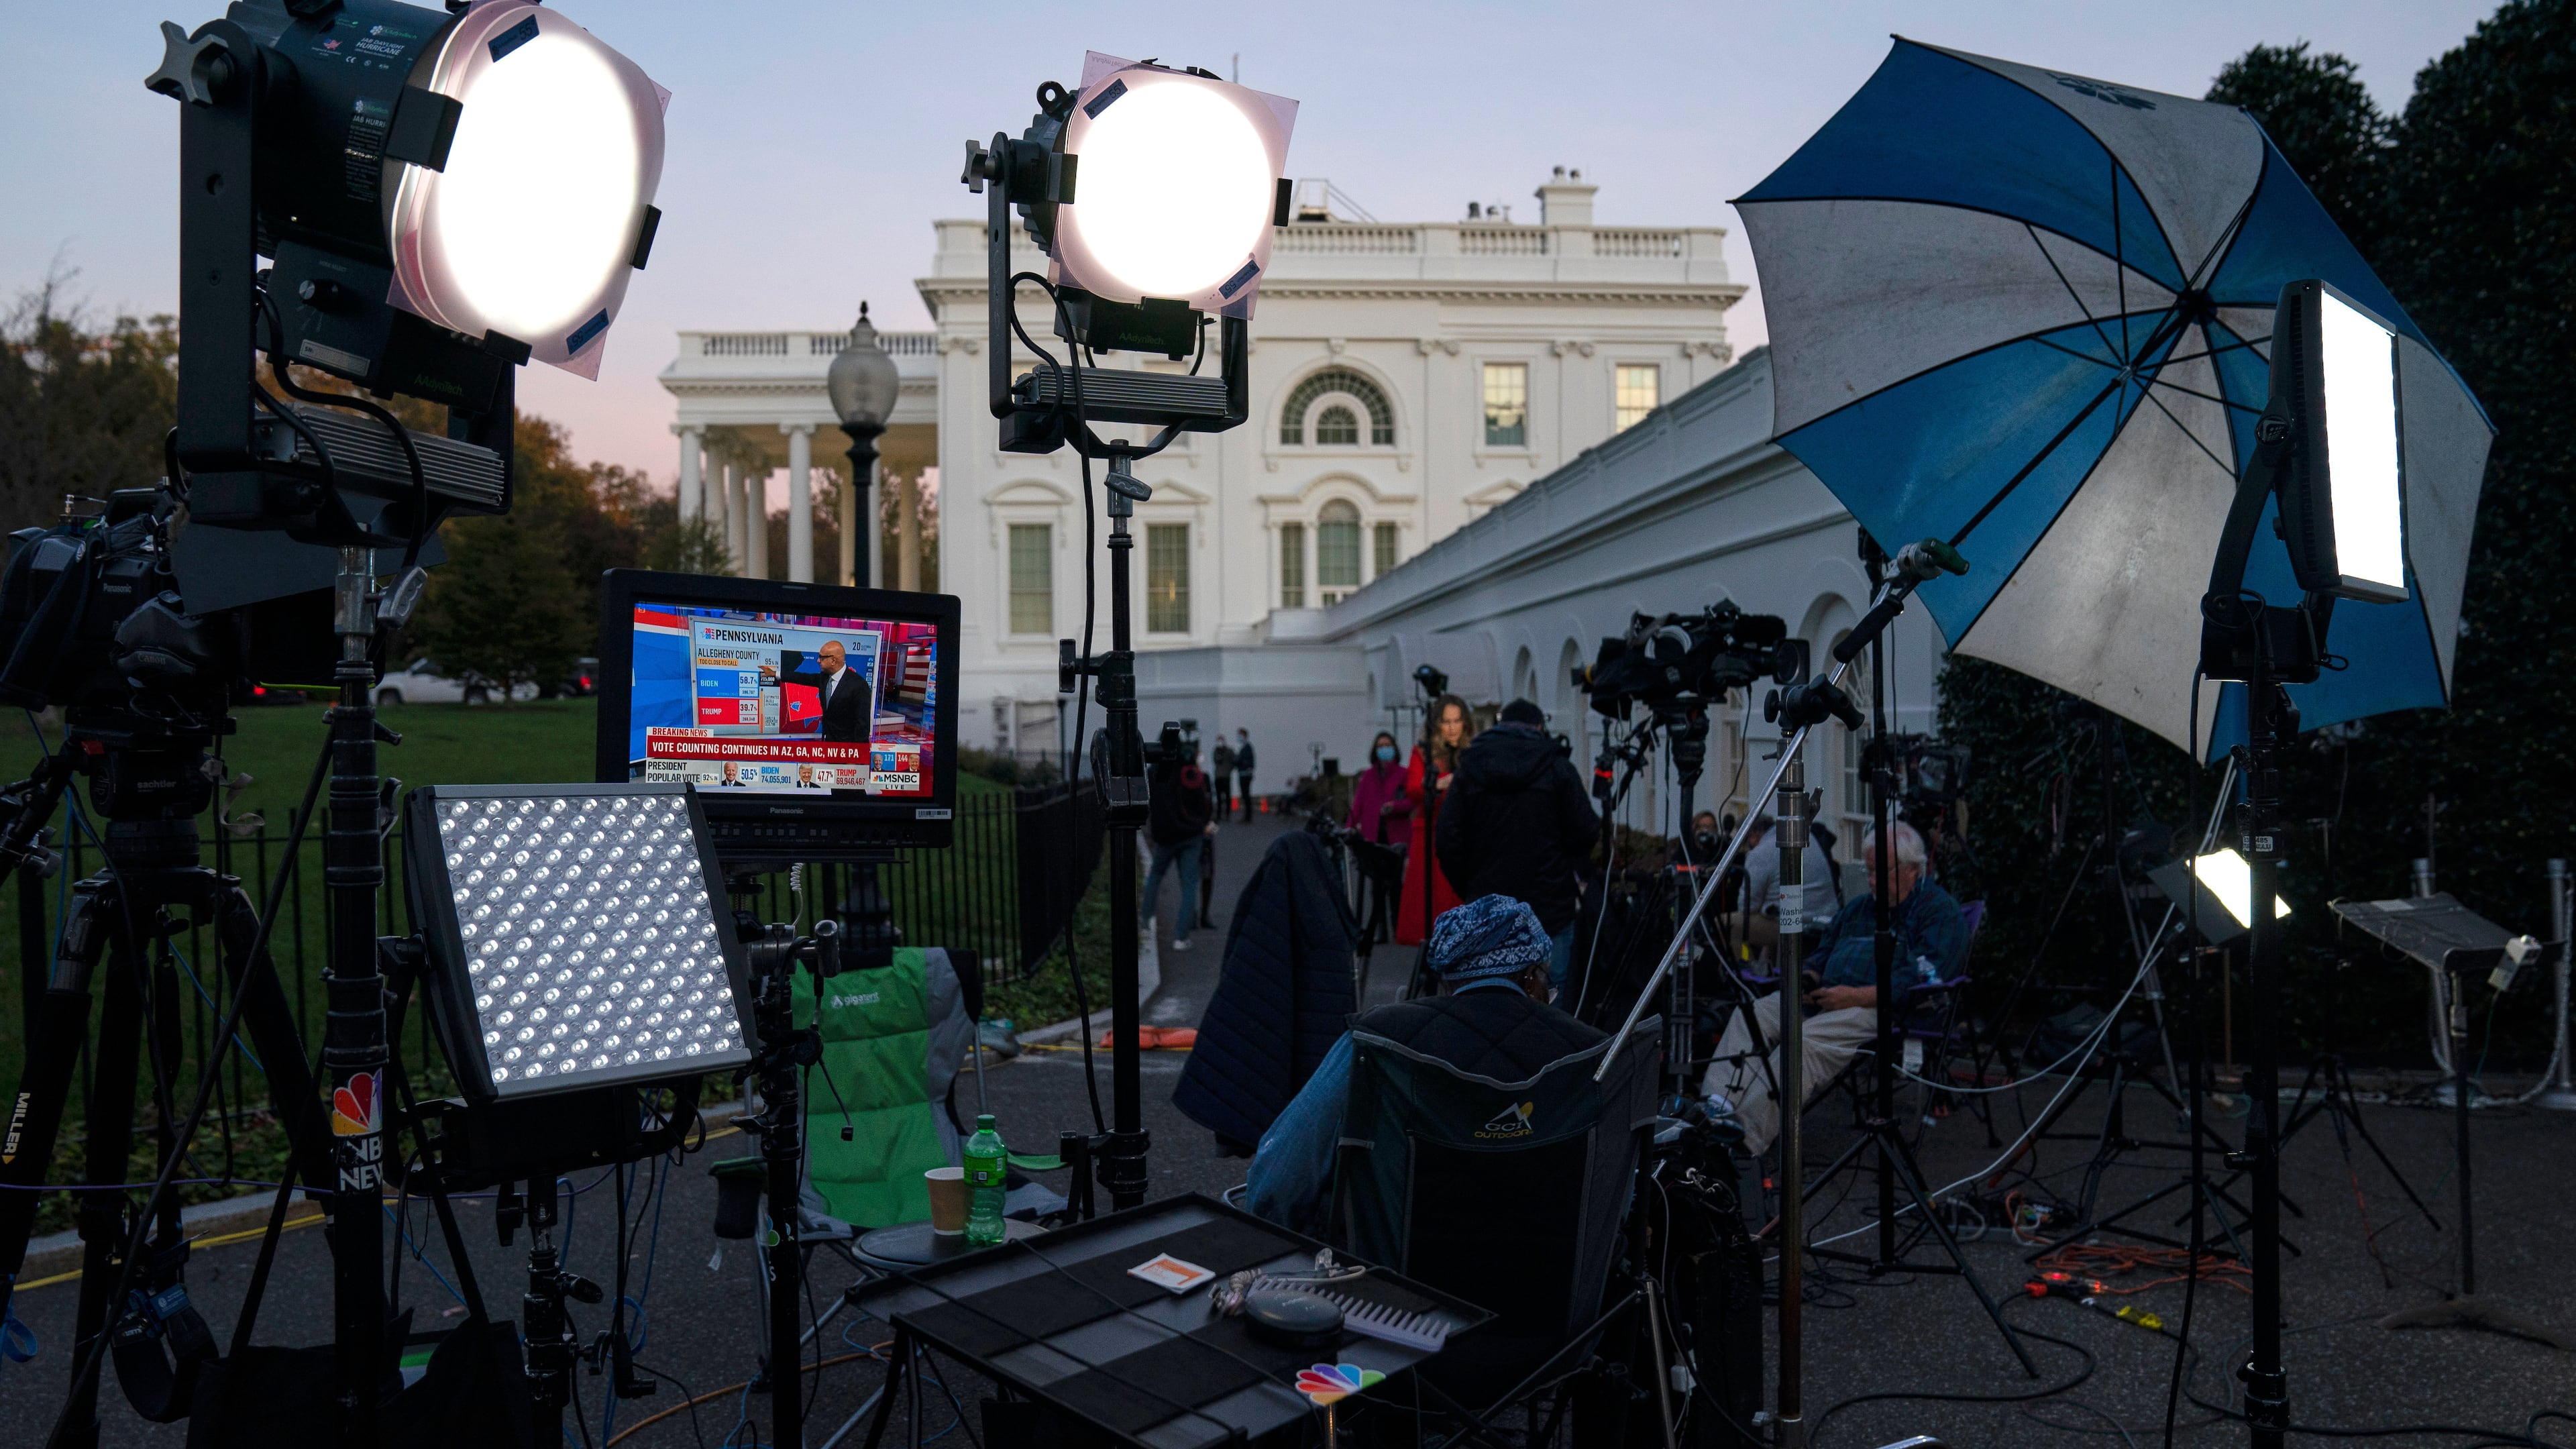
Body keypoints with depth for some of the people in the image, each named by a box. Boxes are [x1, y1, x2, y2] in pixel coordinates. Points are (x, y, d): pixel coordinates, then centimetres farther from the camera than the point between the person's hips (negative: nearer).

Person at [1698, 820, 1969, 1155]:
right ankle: (1715, 1109, -30)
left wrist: (1856, 996, -18)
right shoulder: (1860, 906, 26)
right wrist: (1807, 978, 7)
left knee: (1805, 1038, -33)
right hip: (1828, 997, 8)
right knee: (1750, 1013, -15)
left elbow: (1925, 977, -14)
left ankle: (1743, 1136, -38)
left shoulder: (1940, 910, -1)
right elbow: (1823, 950, 31)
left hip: (1882, 1007, -8)